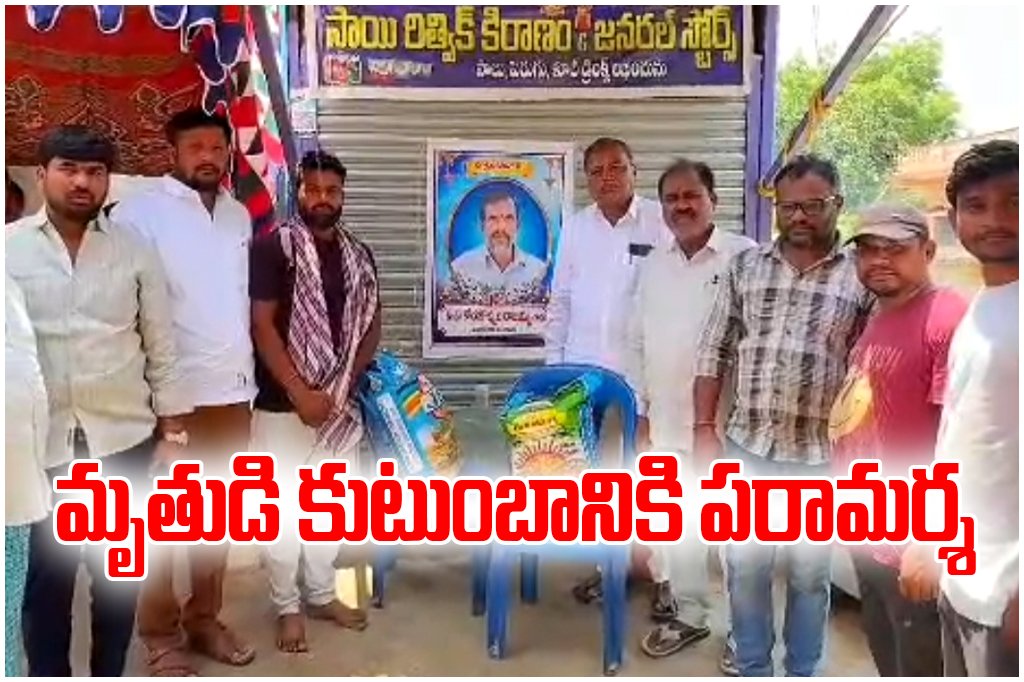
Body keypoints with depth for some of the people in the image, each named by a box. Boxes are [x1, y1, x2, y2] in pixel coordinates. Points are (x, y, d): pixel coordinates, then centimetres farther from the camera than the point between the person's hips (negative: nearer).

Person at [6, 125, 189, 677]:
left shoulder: (134, 250, 2)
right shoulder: (10, 248, -1)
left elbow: (161, 345, 5)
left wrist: (172, 425, 2)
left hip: (124, 436, 1)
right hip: (39, 439, -1)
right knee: (44, 571, 10)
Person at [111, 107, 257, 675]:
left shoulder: (239, 215, 12)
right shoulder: (142, 210, -7)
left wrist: (248, 370, 12)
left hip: (233, 389, 6)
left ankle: (205, 618, 29)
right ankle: (161, 636, 20)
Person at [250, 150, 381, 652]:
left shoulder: (358, 256, 8)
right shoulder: (272, 247, -7)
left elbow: (371, 323, 12)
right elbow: (262, 325, -13)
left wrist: (348, 383, -2)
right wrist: (300, 393, -17)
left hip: (341, 403, 5)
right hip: (282, 402, -5)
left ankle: (322, 595, 31)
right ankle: (286, 607, 20)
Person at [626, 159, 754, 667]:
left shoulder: (745, 258, -10)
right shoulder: (654, 264, 8)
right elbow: (637, 341, 13)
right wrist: (640, 409, 11)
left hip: (726, 420, -5)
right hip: (667, 421, 6)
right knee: (677, 523, 15)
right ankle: (687, 614, 32)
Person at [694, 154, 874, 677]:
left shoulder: (862, 277, -3)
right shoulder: (745, 267, 3)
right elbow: (713, 352, 5)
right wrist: (704, 429, 0)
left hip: (821, 456, -1)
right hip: (747, 447, 2)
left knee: (810, 572, 13)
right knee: (745, 566, 12)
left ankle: (803, 672, 35)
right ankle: (751, 669, 33)